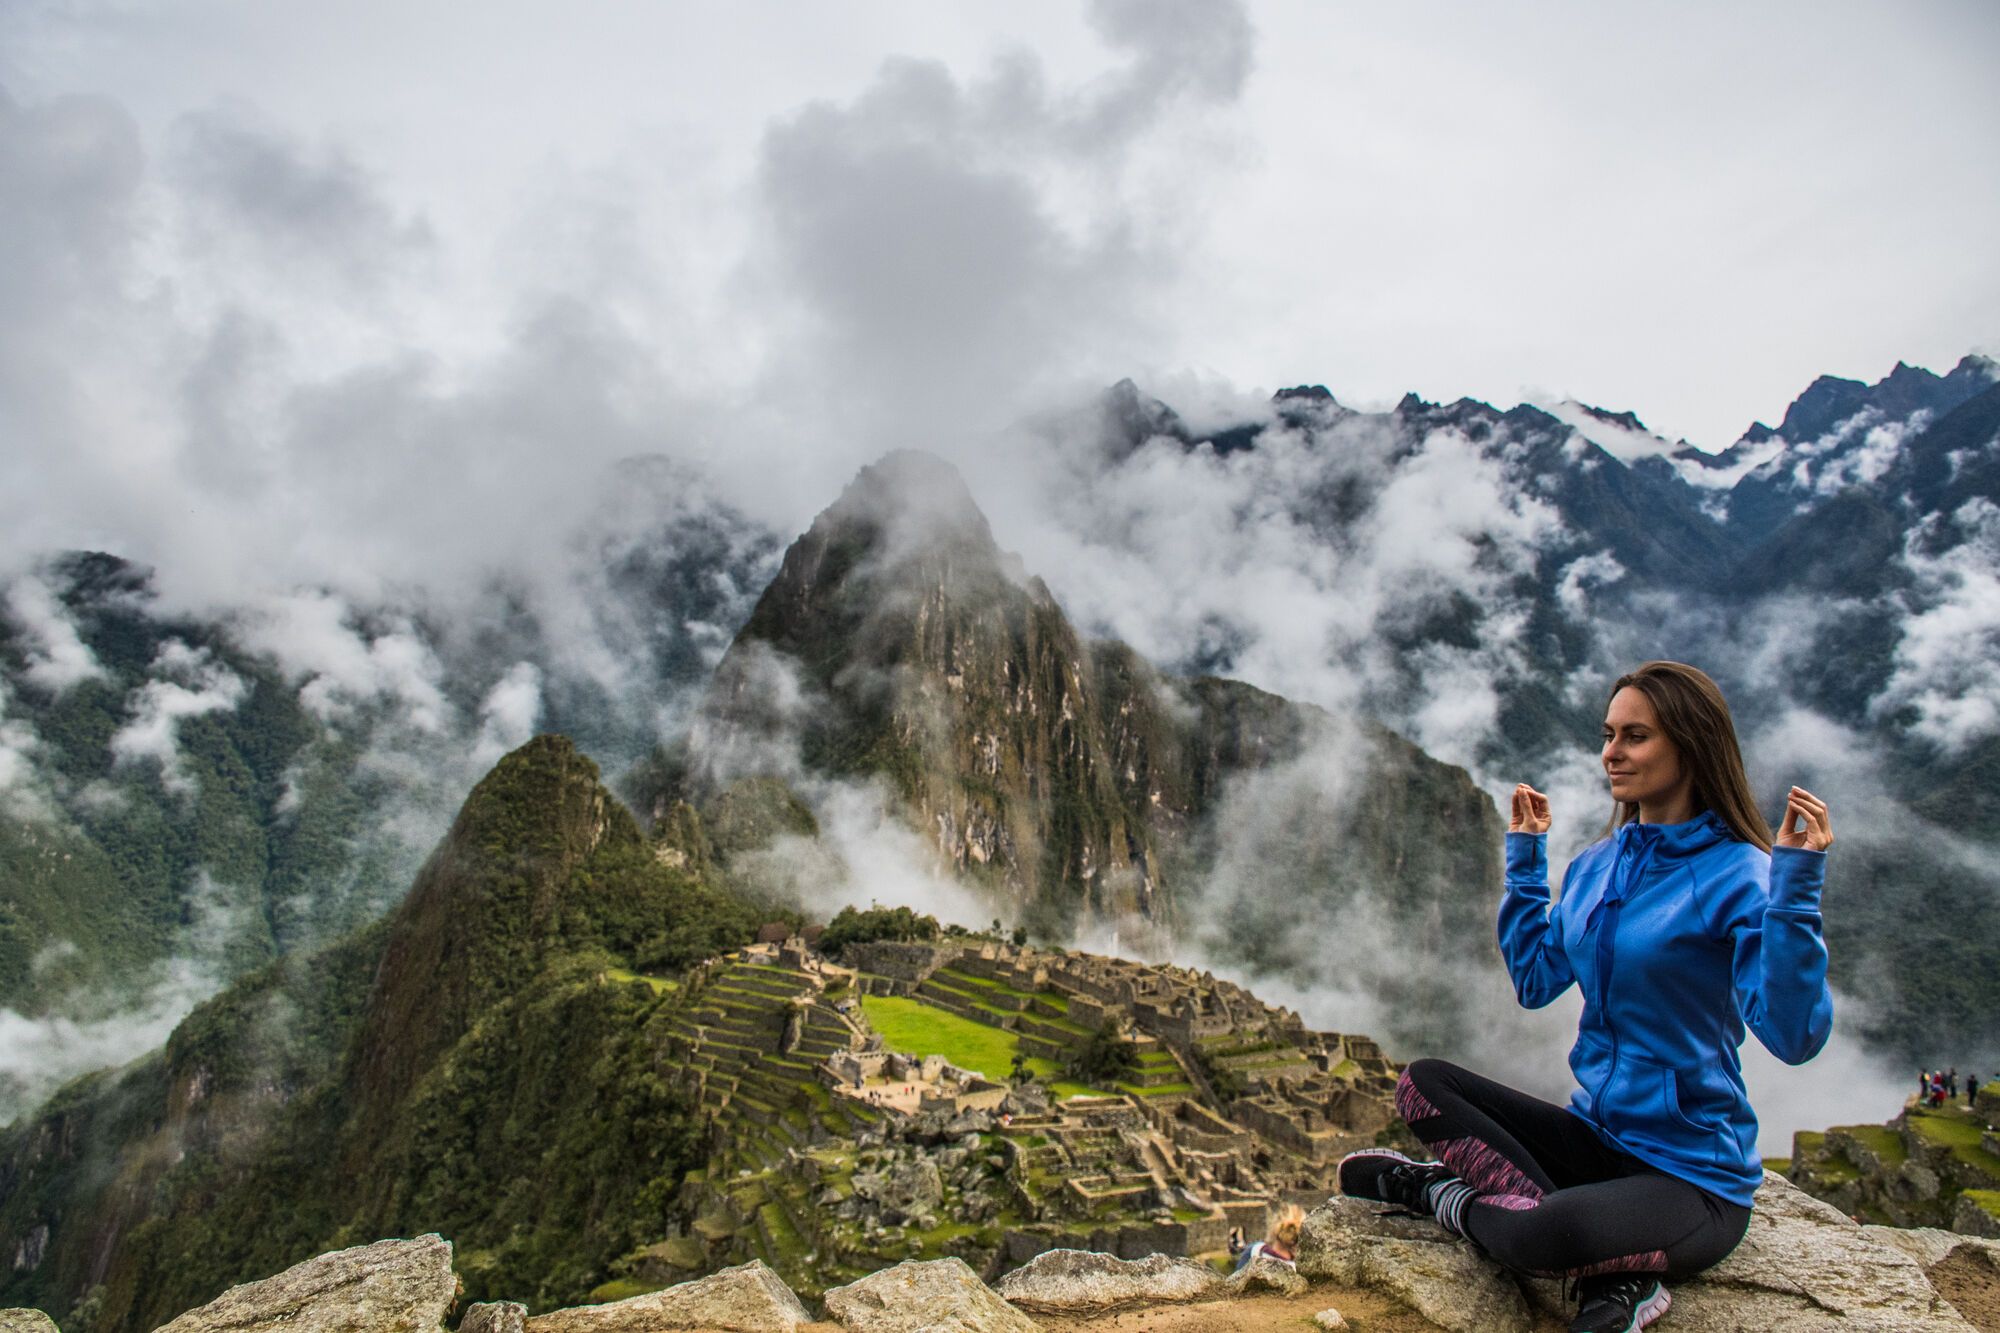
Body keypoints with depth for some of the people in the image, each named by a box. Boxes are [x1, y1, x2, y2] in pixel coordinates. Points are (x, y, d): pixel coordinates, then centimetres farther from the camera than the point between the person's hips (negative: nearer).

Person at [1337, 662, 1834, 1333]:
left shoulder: (1737, 874, -14)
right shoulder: (1596, 865, 7)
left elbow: (1793, 1036, -24)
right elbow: (1534, 981, 13)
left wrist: (1795, 889, -31)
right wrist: (1524, 860, 13)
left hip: (1694, 1175, -7)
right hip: (1595, 1133, 7)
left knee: (1546, 1234, -37)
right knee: (1424, 1084, -10)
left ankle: (1445, 1194, -2)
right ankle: (1611, 1274, -14)